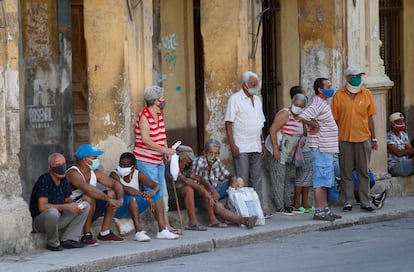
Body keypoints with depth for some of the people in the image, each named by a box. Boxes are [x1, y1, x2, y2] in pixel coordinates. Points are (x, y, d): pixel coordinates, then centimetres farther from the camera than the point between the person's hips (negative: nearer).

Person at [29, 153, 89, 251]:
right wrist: (67, 207, -27)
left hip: (58, 219, 8)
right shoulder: (43, 180, -20)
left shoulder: (63, 180, 4)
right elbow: (42, 207, -28)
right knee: (52, 212, -41)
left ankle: (68, 239, -8)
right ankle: (52, 243, -15)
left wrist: (75, 205, -10)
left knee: (85, 206, 0)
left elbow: (68, 200, 15)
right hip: (39, 220, -8)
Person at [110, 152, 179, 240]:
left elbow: (156, 185, -9)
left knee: (157, 194, -8)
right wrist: (145, 195, -42)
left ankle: (162, 230, -17)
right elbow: (123, 189, -34)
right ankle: (138, 232, -40)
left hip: (134, 209, 6)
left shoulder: (138, 175, 1)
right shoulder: (114, 174, -15)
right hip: (118, 210, -6)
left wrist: (153, 192, -35)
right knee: (130, 195, -35)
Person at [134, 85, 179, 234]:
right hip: (146, 161, -9)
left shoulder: (159, 114, 10)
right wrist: (165, 150, -22)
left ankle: (166, 225, 13)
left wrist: (166, 151, 1)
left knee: (163, 192, 9)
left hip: (158, 160, 9)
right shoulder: (144, 117, -16)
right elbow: (146, 140, -23)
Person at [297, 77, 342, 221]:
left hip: (327, 148, 10)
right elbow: (302, 117, -29)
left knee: (325, 181, 14)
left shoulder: (323, 103, 15)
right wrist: (315, 125, -16)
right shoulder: (317, 104, -17)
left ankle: (325, 209, 20)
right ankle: (319, 211, -6)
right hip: (321, 148, -10)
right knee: (320, 180, -8)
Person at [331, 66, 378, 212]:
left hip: (363, 139, 1)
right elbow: (334, 119, 2)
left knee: (363, 172, 5)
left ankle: (365, 202, 10)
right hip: (344, 139, -1)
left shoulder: (366, 94, 5)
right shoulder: (339, 95, -1)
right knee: (346, 173, 3)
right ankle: (348, 202, 9)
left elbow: (370, 117, 8)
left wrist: (373, 139, 7)